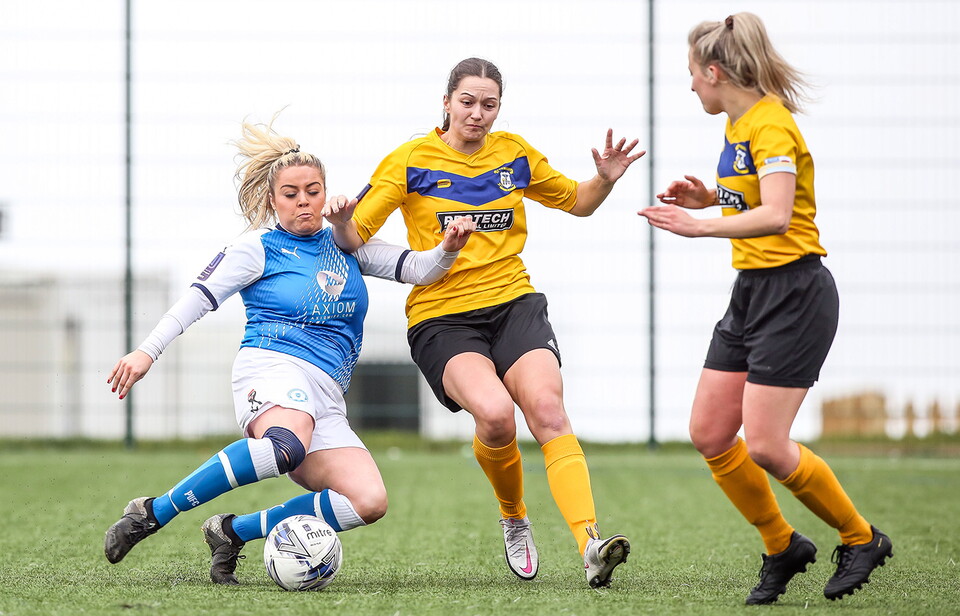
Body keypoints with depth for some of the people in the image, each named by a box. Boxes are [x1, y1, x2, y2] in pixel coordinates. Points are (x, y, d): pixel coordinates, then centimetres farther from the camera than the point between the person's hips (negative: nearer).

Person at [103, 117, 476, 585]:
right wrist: (147, 351, -10)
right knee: (288, 445, -42)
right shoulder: (258, 248, 7)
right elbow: (198, 298, 1)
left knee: (368, 502, -18)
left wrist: (447, 250, -6)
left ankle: (233, 532, -8)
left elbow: (418, 270, 16)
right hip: (273, 367, -6)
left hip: (325, 396, 6)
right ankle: (152, 513, -33)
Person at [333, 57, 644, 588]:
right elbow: (355, 235, 0)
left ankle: (590, 544, -32)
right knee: (494, 413, -29)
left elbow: (578, 202, 24)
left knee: (547, 410, -24)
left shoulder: (515, 155, 11)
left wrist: (605, 179, 3)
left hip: (514, 304, 3)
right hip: (440, 319, -3)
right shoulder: (411, 160, 1)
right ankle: (513, 517, 0)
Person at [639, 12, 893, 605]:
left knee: (764, 445, -12)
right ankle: (783, 546, 19)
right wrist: (711, 196, 10)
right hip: (752, 290, 10)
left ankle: (861, 538, 8)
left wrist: (702, 226, -39)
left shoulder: (771, 124, -18)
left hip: (794, 291, -10)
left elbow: (776, 216, -31)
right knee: (709, 433, 4)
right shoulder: (739, 123, 12)